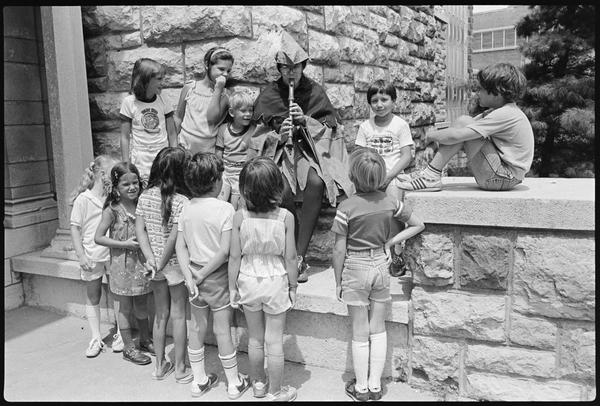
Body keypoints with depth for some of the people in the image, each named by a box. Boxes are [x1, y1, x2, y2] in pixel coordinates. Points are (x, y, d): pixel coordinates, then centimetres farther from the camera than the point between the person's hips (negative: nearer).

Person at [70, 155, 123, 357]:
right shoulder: (83, 199, -9)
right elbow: (75, 228, -6)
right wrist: (81, 255, -10)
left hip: (113, 253, 3)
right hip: (91, 257, -2)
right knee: (93, 297, 10)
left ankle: (119, 334, 22)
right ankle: (96, 338, 22)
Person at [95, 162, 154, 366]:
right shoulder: (112, 210, -13)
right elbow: (98, 237, -13)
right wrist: (125, 244, -20)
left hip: (141, 262, 4)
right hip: (122, 264, -4)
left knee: (141, 304, 17)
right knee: (125, 307, 9)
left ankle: (145, 340, 35)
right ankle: (129, 348, 23)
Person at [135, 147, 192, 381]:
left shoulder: (145, 196, -1)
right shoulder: (181, 201, -19)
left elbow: (139, 230, -3)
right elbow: (174, 238, -21)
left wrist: (151, 259, -5)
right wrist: (162, 262, -10)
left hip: (155, 265, 5)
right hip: (176, 264, -5)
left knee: (161, 314, 19)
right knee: (178, 315, 9)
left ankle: (160, 365, 31)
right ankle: (180, 369, 22)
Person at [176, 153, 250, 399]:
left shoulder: (186, 208, -1)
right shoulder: (225, 208, -16)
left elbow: (180, 246, -4)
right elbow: (224, 251, -20)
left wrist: (190, 277, -8)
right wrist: (201, 276, -12)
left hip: (194, 273, 5)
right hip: (218, 276, -5)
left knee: (196, 328, 16)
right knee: (222, 330, 7)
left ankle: (199, 380, 31)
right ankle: (234, 383, 24)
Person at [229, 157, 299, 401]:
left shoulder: (240, 217, -15)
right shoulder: (285, 217, -16)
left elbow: (234, 257, -8)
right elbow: (290, 257, -10)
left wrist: (232, 287, 4)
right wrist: (293, 285, 4)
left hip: (248, 281, 2)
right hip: (275, 282, -1)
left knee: (255, 338, 19)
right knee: (274, 341, 12)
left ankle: (258, 384, 39)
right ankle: (275, 392, 27)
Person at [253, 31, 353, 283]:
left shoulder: (314, 91, 9)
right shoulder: (269, 94, 7)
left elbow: (330, 125, 4)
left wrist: (306, 121, -13)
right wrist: (279, 133, -17)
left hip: (310, 149, 0)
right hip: (281, 149, 0)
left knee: (316, 182, -33)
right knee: (283, 189, -32)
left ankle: (299, 256, -25)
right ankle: (293, 255, -16)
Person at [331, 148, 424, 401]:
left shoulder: (347, 207, -18)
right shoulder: (390, 203, -5)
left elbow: (339, 250, -13)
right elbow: (418, 225, 5)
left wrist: (338, 282, -2)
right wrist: (391, 242, 4)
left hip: (355, 269, -4)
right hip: (381, 266, 4)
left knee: (360, 334, 9)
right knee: (378, 330, 16)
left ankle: (361, 389, 24)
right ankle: (375, 386, 26)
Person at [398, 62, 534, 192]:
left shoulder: (505, 114, -21)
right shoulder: (500, 110, 11)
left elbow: (456, 136, -26)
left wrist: (432, 135, -10)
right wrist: (437, 136, -2)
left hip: (502, 178, -10)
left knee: (464, 123, -17)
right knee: (464, 121, 6)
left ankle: (431, 176, -14)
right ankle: (430, 172, 2)